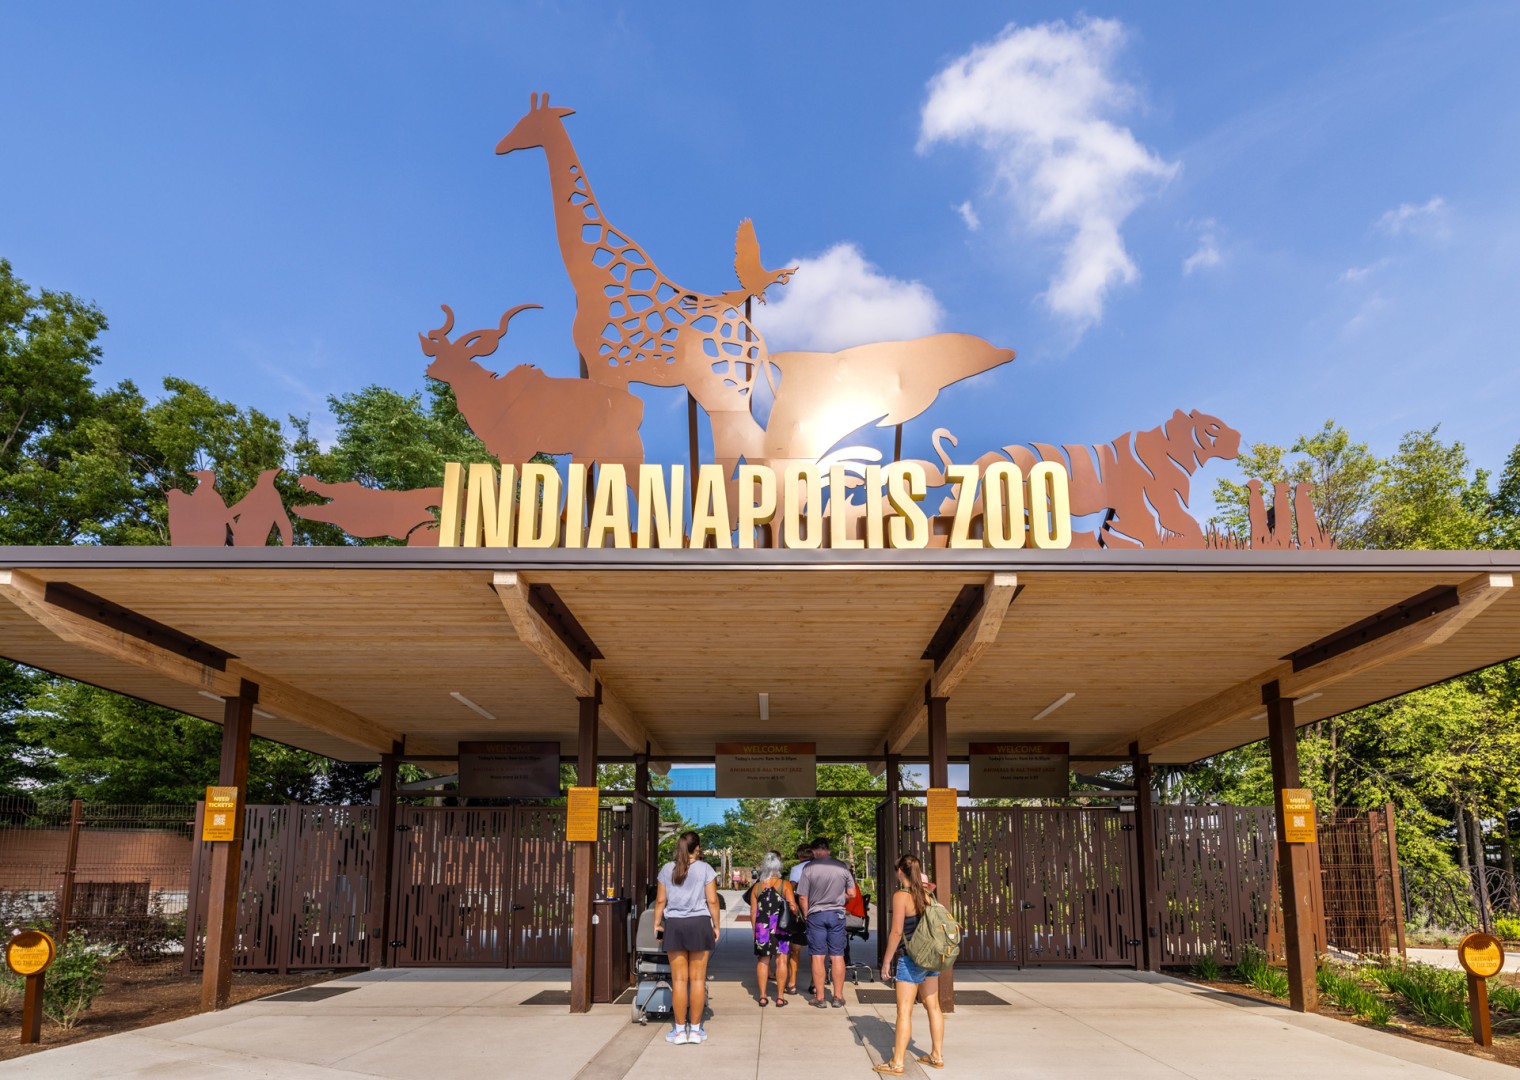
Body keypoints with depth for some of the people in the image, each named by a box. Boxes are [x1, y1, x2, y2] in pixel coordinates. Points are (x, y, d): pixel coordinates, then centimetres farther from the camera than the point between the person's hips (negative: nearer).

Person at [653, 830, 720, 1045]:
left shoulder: (667, 869, 6)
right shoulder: (705, 869, -1)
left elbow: (660, 900, 6)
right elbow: (712, 901, -3)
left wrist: (657, 924, 15)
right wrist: (716, 926, 5)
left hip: (674, 925, 2)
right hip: (699, 923, -2)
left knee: (679, 979, 5)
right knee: (697, 978, 4)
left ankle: (679, 1030, 8)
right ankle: (695, 1029, 9)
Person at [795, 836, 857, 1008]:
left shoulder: (809, 868, -6)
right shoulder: (842, 867, -1)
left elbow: (802, 897, -4)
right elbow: (851, 893, 5)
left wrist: (807, 916, 9)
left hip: (816, 914, -2)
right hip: (837, 914, 2)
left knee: (818, 957, 4)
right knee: (837, 956, 8)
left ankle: (820, 997, 7)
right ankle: (838, 996, 11)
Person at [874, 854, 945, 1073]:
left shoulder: (901, 895, -14)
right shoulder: (925, 894, 5)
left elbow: (897, 932, -15)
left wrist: (886, 961, -9)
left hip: (909, 959, -7)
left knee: (904, 1011, -3)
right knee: (933, 1007, 13)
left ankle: (897, 1063, 1)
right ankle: (937, 1056, 23)